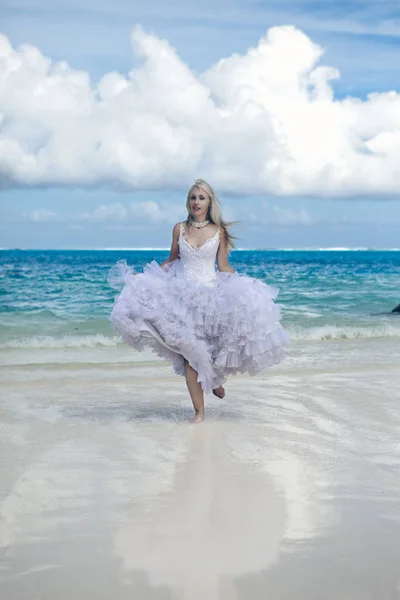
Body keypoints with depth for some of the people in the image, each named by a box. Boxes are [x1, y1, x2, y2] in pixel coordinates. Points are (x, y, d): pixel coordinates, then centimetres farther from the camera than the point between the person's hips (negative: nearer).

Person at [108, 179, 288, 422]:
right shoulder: (179, 229, 6)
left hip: (210, 294, -1)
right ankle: (199, 411, 2)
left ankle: (216, 378, 29)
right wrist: (143, 276, 6)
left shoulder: (218, 231, 2)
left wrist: (247, 284, -6)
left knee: (213, 346, -8)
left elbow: (224, 268, 5)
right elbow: (171, 261, 14)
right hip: (184, 294, 1)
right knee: (189, 352, -5)